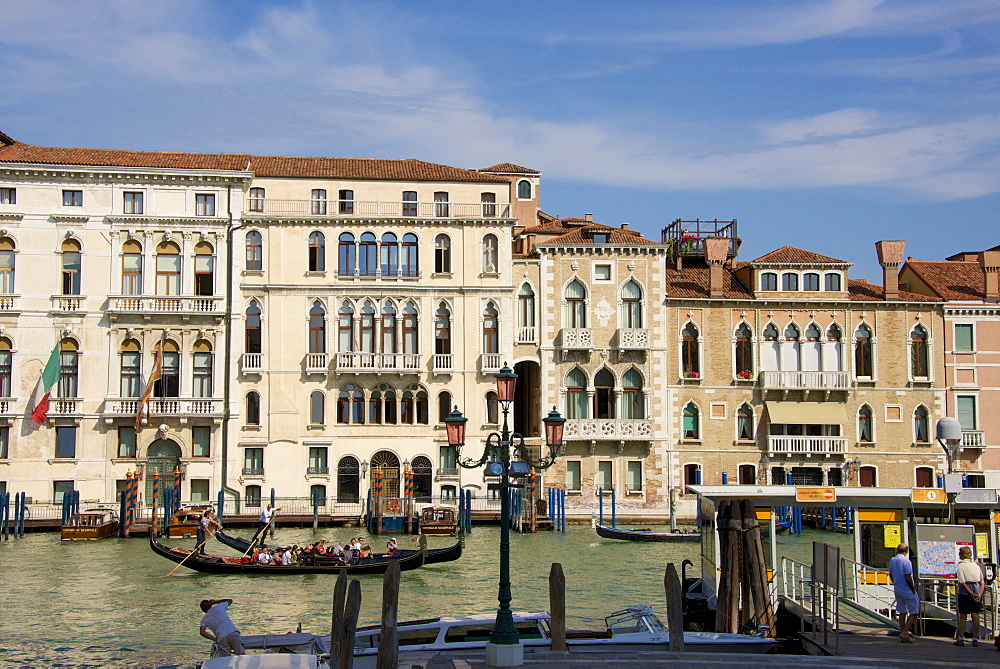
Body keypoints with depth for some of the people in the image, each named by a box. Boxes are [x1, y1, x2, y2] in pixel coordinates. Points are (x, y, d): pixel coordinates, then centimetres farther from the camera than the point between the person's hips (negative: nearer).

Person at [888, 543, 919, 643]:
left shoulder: (892, 561, 5)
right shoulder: (906, 562, -19)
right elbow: (908, 578, -22)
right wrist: (913, 589, -9)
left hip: (897, 590, 7)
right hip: (907, 591, -7)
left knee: (902, 612, 16)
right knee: (914, 613, 0)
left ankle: (902, 631, 19)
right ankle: (904, 633, -8)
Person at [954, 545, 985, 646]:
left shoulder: (961, 566, -7)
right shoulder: (976, 566, 8)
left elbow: (963, 583, -15)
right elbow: (982, 583, 2)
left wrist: (972, 594, -13)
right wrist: (979, 595, -4)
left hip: (965, 593, -4)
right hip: (977, 592, 4)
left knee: (962, 616, 4)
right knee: (975, 616, 7)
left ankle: (960, 638, 5)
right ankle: (975, 639, 9)